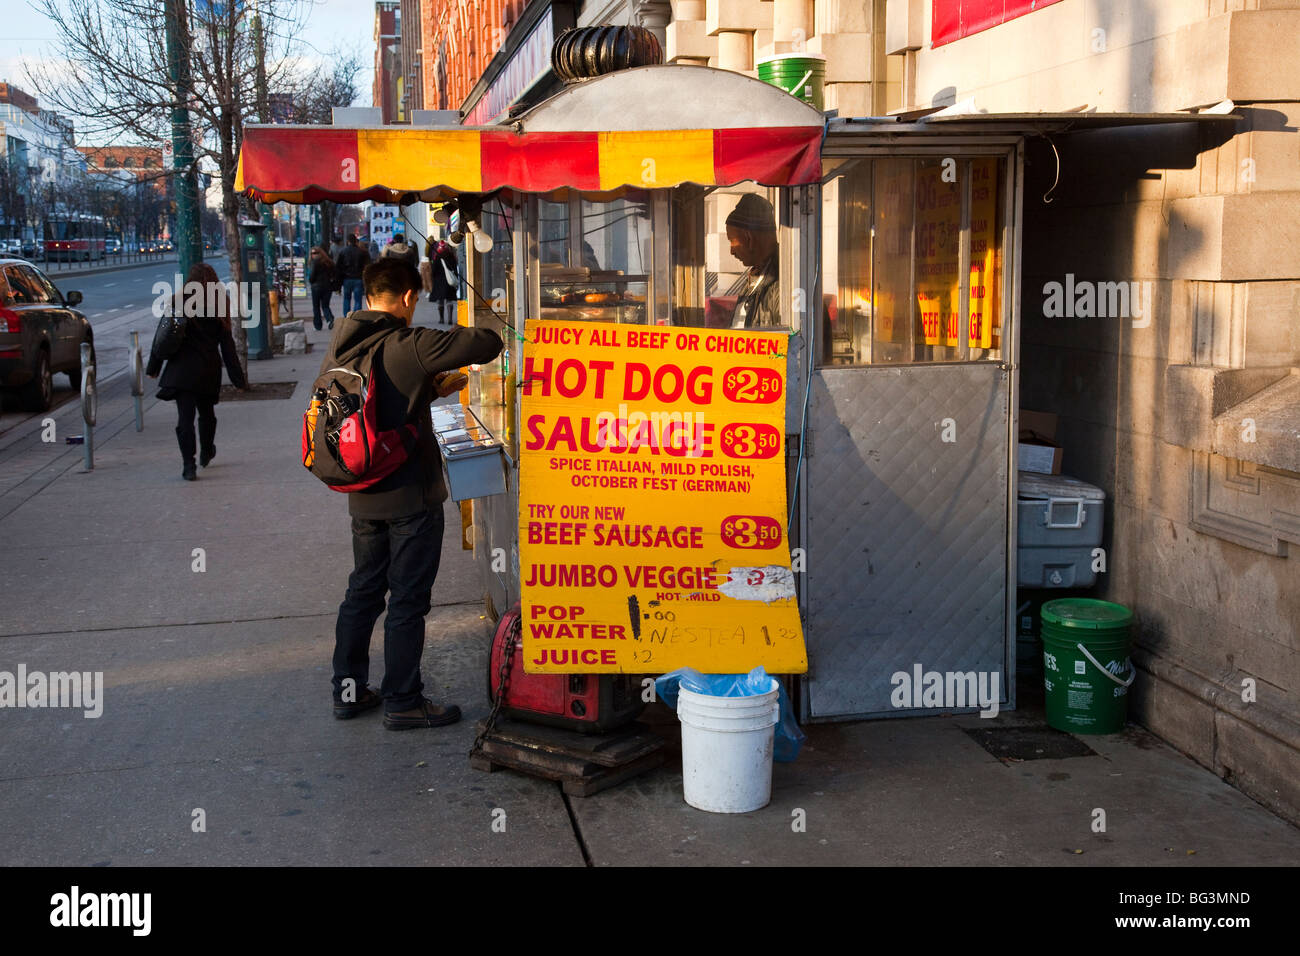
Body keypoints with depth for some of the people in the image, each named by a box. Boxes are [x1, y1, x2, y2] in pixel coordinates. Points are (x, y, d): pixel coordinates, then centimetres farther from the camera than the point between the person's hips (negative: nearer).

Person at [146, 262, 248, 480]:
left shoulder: (178, 303, -5)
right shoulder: (219, 306, -2)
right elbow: (227, 346, -2)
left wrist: (153, 367, 5)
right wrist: (238, 378, 2)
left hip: (181, 370, -2)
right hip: (208, 370, 2)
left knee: (185, 417, -2)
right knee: (207, 413, 20)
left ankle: (188, 465, -10)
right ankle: (206, 454, 39)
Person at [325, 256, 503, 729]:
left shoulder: (339, 348, 4)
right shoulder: (410, 346, -19)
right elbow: (487, 343, -21)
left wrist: (429, 387, 16)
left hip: (362, 494, 7)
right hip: (411, 495, -7)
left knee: (363, 589, 19)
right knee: (407, 600, 3)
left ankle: (348, 689, 27)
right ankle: (402, 702, 11)